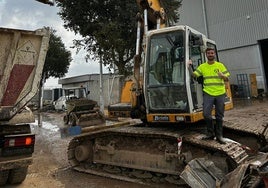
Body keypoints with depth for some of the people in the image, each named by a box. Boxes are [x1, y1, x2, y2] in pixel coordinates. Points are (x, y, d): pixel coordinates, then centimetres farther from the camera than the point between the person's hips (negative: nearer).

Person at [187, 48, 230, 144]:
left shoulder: (220, 65, 6)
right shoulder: (202, 66, 8)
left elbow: (227, 79, 6)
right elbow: (194, 75, 2)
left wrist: (222, 76, -16)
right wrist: (189, 67, -13)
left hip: (220, 94, 0)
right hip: (208, 94, 0)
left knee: (219, 116, 6)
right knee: (206, 114, -9)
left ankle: (219, 135, 19)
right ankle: (211, 133, 11)